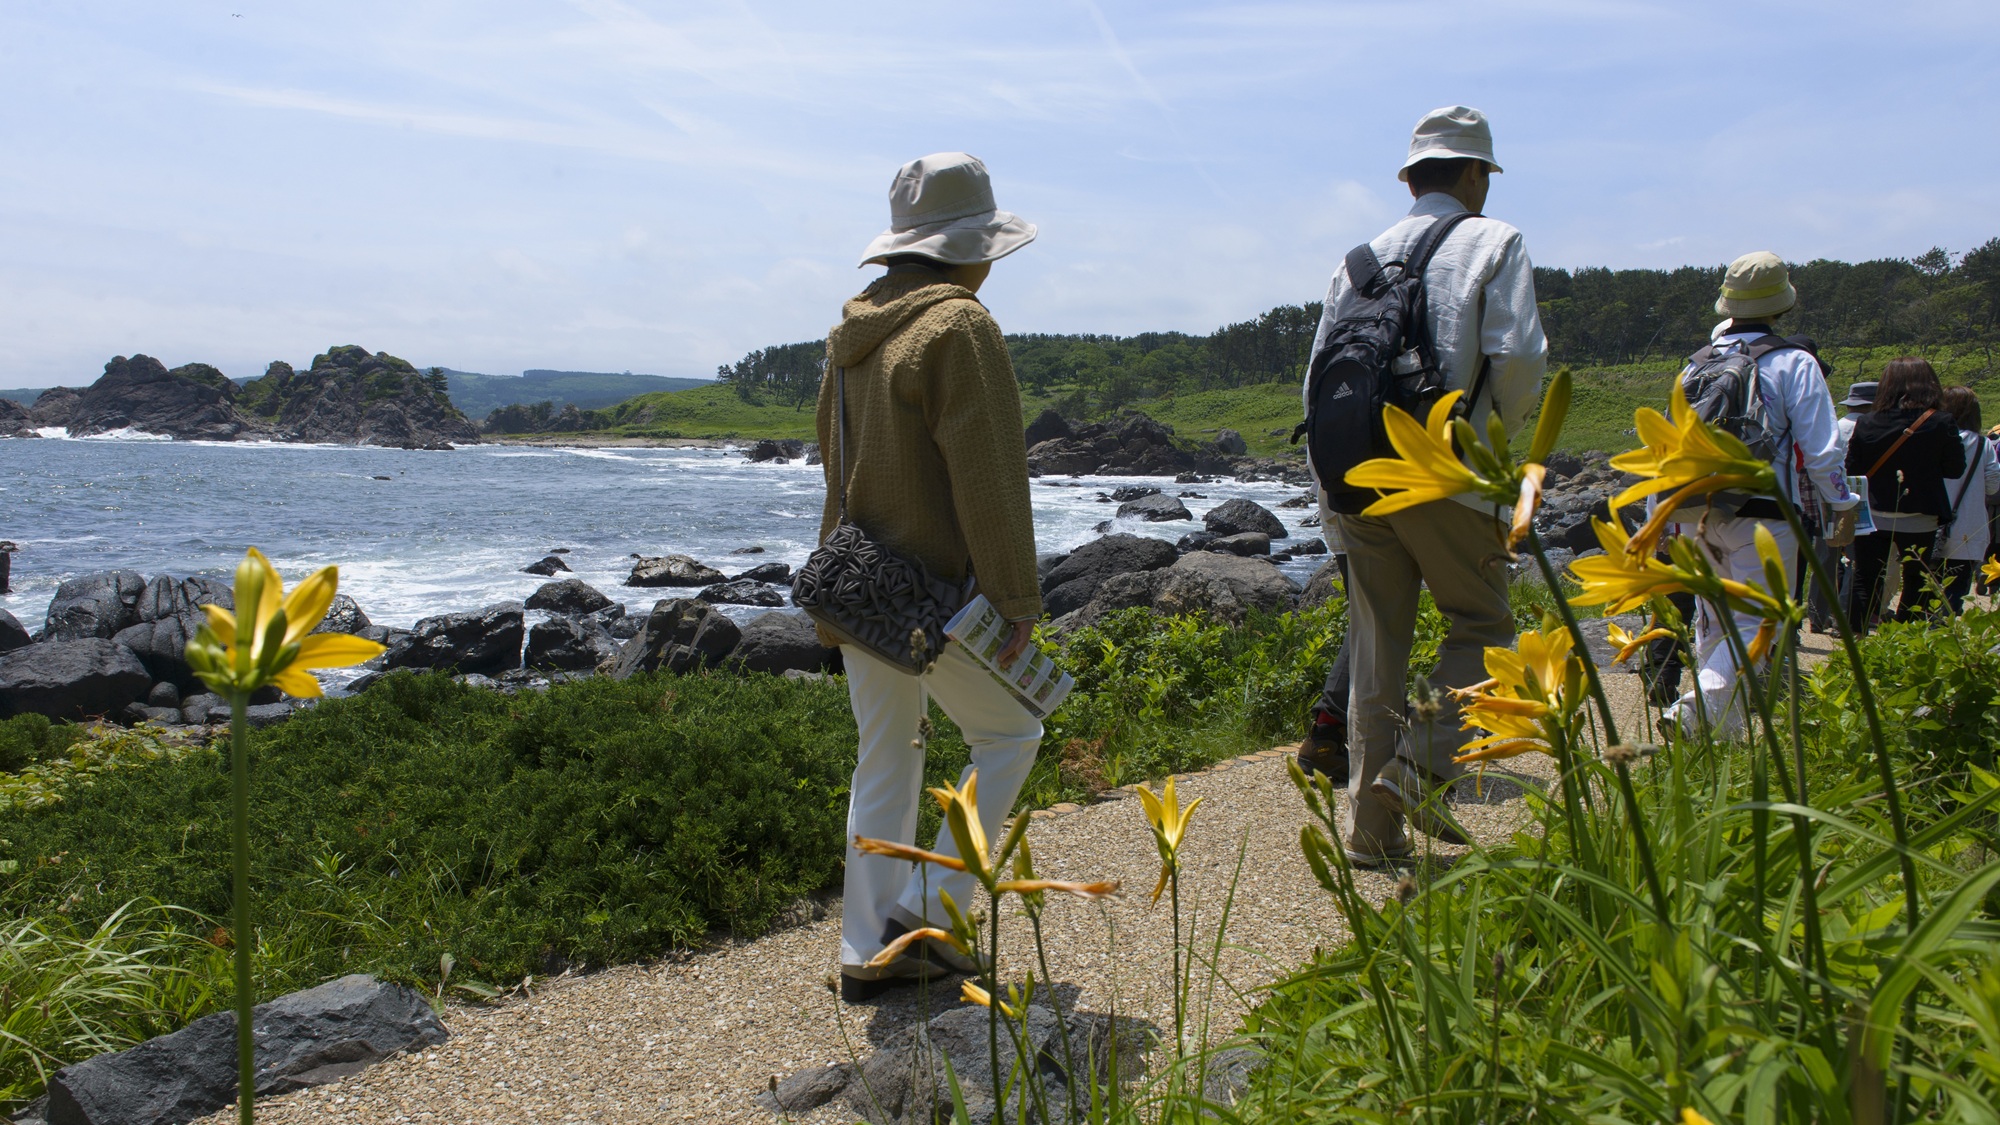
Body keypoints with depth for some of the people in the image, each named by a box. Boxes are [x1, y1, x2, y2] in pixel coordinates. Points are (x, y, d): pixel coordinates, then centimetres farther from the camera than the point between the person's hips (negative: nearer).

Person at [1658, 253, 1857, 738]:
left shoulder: (1700, 364, 11)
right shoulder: (1794, 364, -4)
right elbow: (1821, 449, -7)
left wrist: (1665, 514, 22)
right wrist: (1842, 508, 3)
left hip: (1700, 514, 6)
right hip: (1763, 516, -5)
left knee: (1714, 622, 17)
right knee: (1757, 624, -5)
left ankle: (1720, 730, 22)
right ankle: (1696, 708, -24)